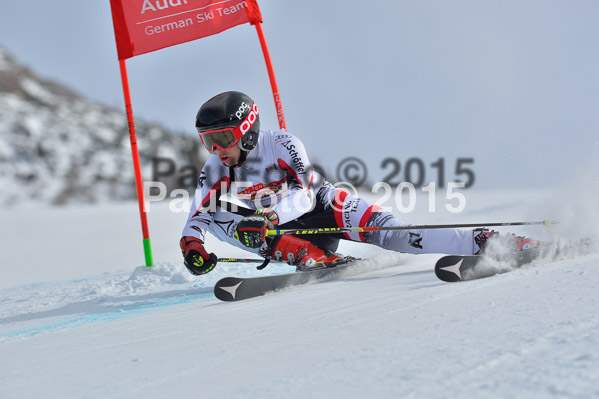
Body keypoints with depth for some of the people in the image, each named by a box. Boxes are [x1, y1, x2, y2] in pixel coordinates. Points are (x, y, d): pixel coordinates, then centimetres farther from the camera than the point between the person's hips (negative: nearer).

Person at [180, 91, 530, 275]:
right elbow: (199, 214, -7)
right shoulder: (215, 170, -5)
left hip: (323, 205, -4)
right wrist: (191, 242, -29)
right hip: (279, 226, 5)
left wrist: (266, 218, -42)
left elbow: (303, 194, -25)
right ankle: (318, 259, -30)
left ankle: (481, 244, -25)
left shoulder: (282, 144, -19)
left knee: (385, 232, -27)